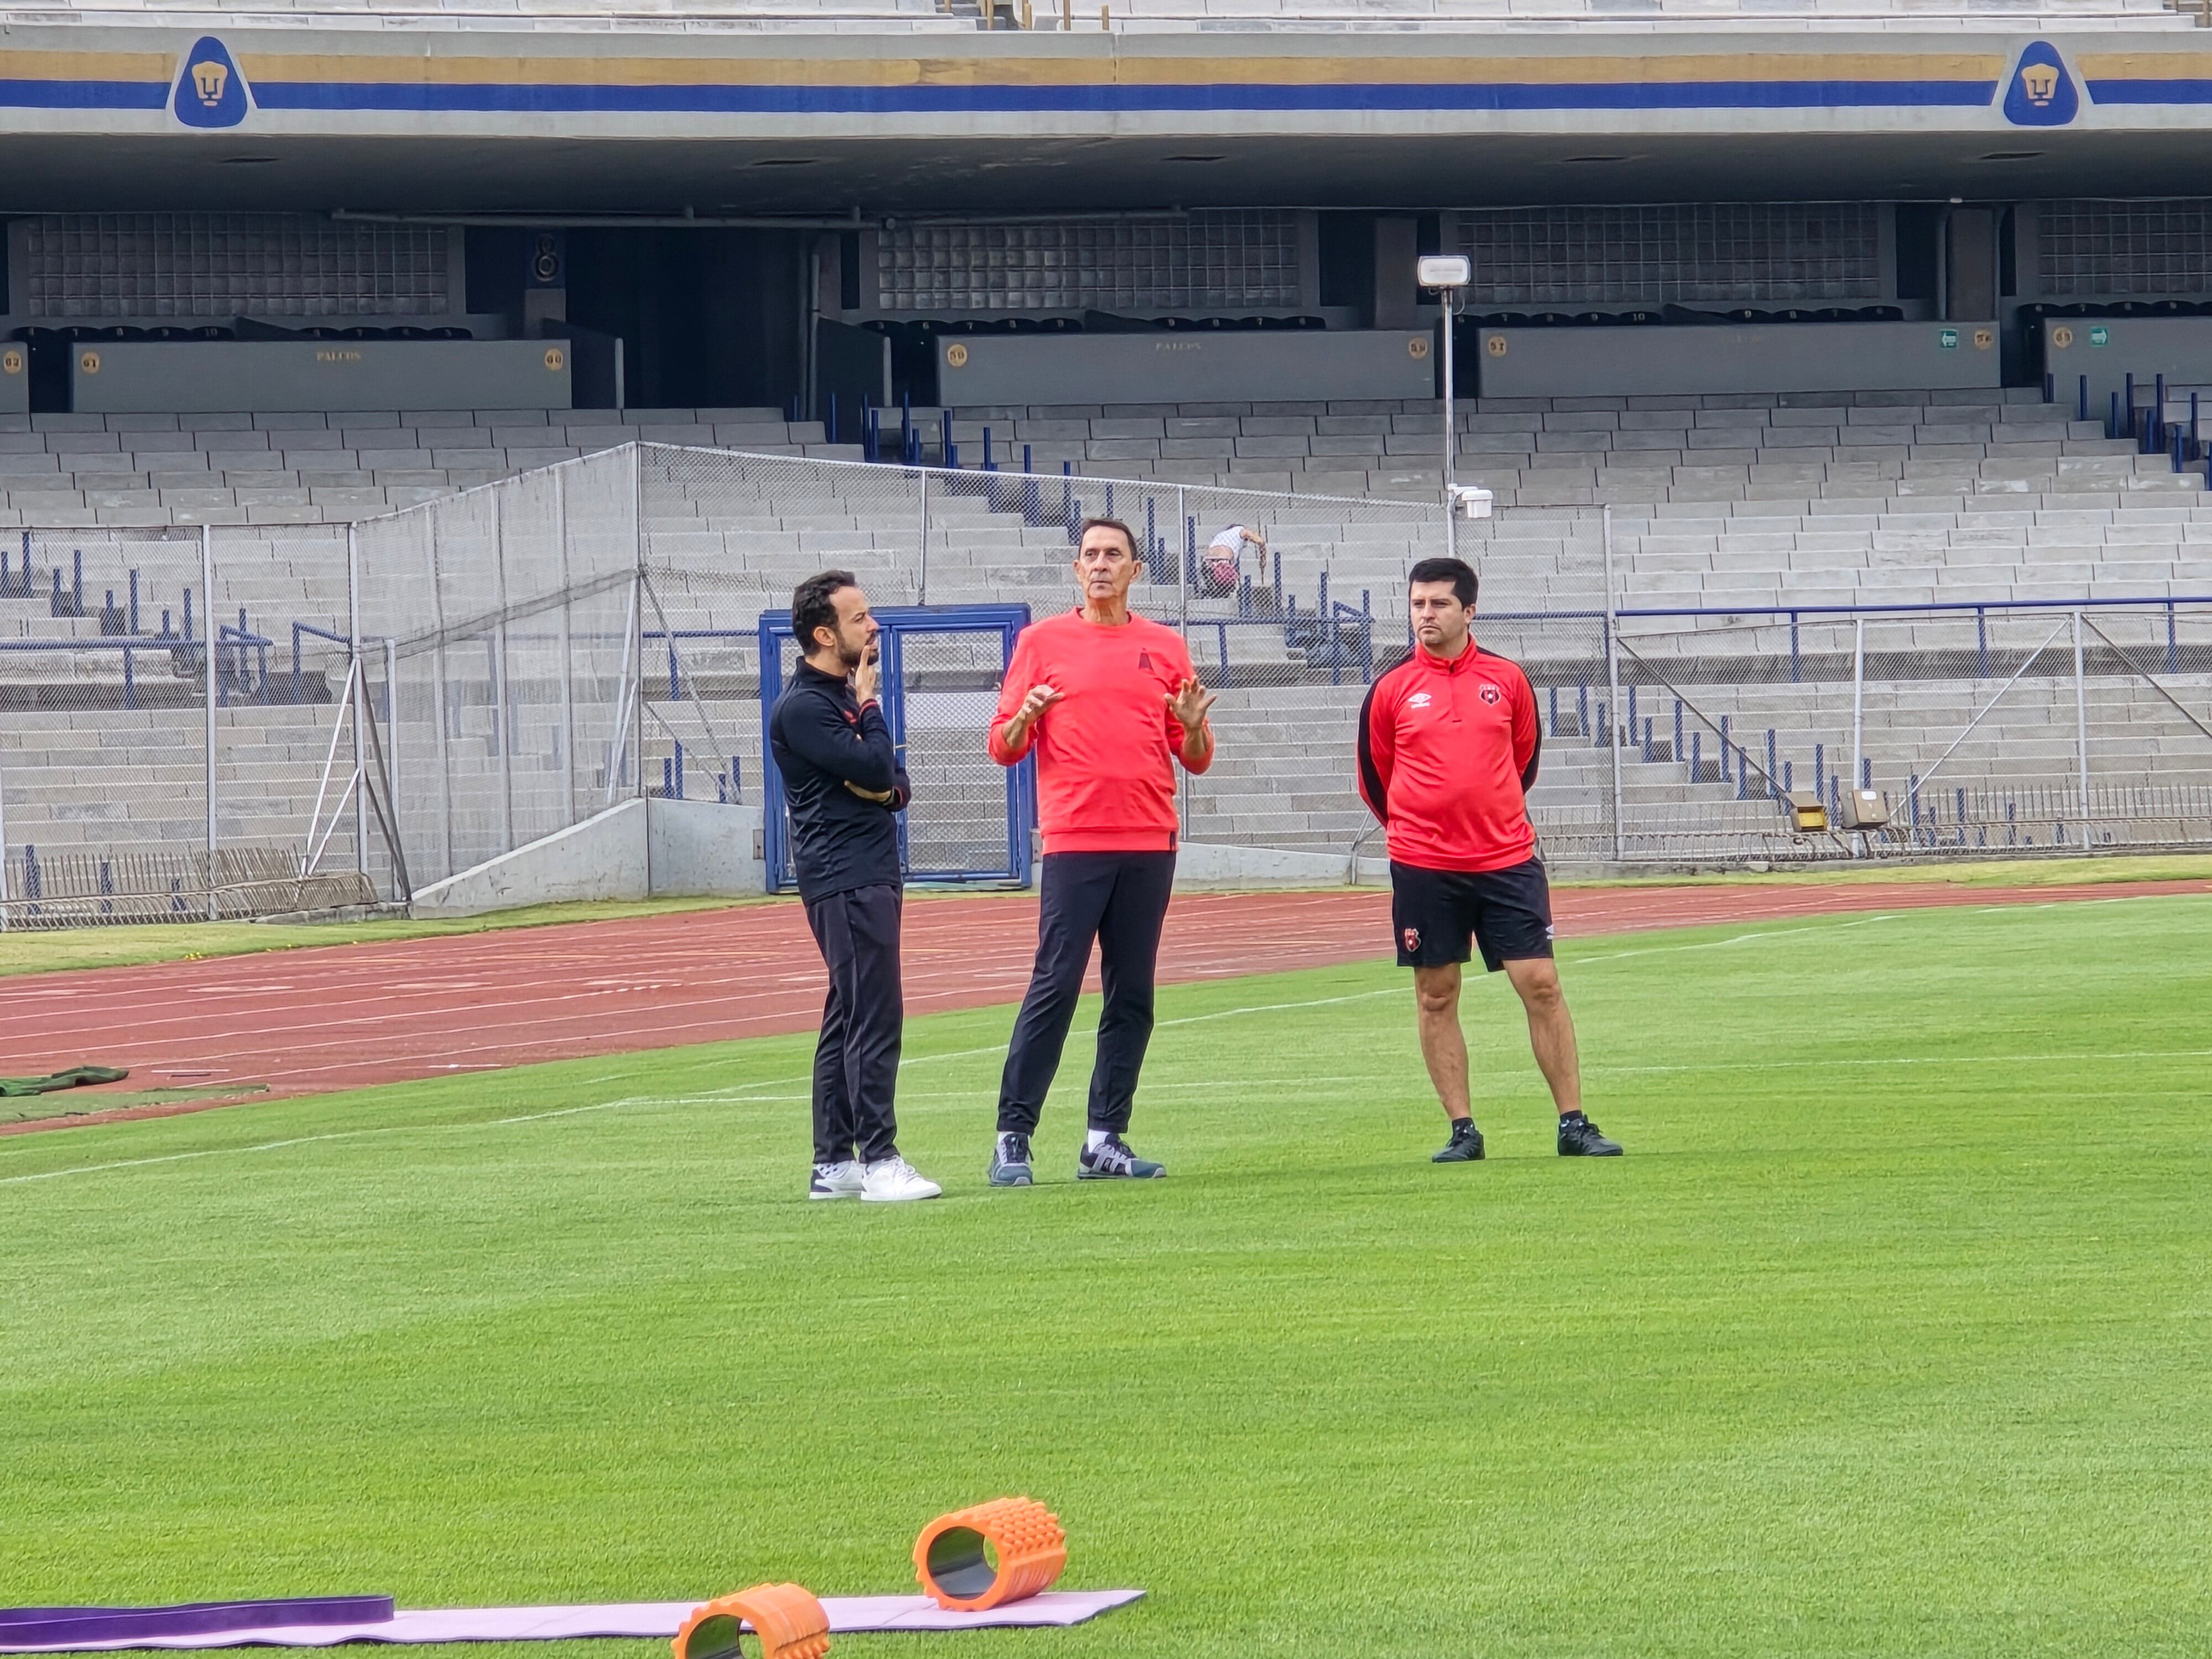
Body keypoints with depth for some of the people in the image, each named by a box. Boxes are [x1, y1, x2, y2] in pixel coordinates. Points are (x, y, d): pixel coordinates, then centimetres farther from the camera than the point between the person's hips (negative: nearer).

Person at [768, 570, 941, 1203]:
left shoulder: (843, 697, 18)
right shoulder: (803, 709, -12)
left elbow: (894, 784, 18)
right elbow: (875, 768, -19)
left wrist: (886, 788, -6)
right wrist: (870, 707, -3)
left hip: (872, 875, 10)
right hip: (845, 881, -10)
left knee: (847, 1019, 11)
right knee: (875, 1016, -13)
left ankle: (833, 1165, 15)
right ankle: (878, 1161, -15)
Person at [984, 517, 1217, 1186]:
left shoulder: (1165, 648, 12)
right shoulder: (1042, 642, 6)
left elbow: (1196, 758, 14)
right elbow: (1003, 746, 5)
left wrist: (1192, 727, -7)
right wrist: (1027, 716, -16)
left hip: (1149, 845, 3)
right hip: (1074, 844, -3)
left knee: (1132, 997, 2)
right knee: (1054, 987, -10)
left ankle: (1105, 1141, 6)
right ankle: (1012, 1137, -9)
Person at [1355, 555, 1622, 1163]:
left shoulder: (1507, 680, 4)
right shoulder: (1391, 689, 0)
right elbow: (1374, 775, 11)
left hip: (1508, 861, 0)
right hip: (1424, 868, 0)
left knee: (1541, 985, -4)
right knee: (1436, 996, 3)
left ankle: (1573, 1124, 1)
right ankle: (1462, 1130, 10)